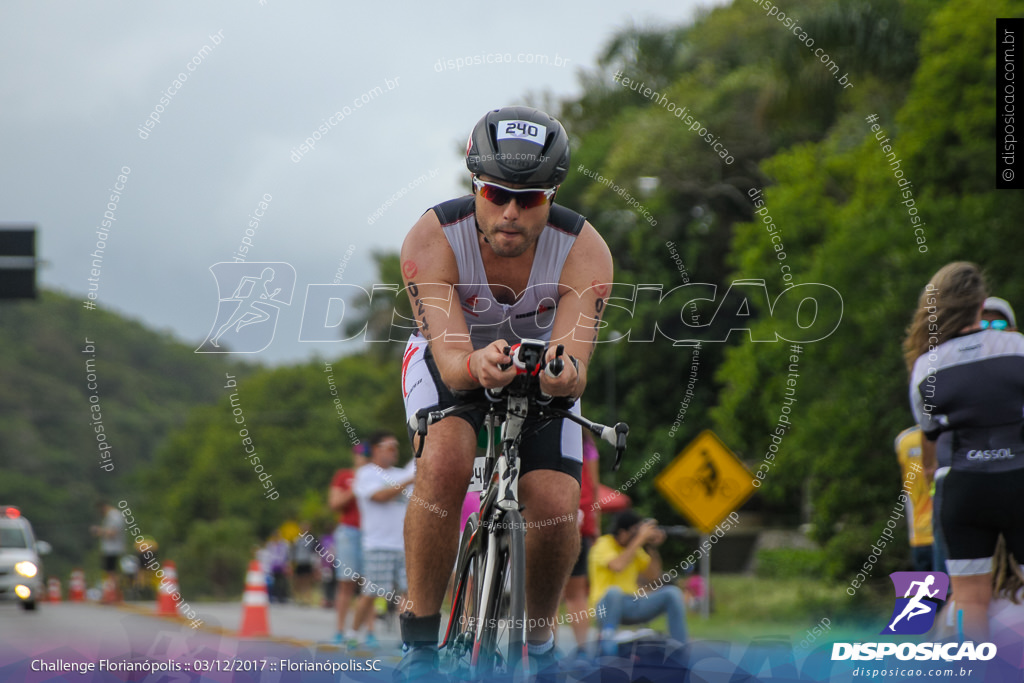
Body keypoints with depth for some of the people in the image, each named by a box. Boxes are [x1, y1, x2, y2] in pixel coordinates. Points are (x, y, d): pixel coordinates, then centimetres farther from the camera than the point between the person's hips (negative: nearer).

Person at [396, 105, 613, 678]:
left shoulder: (585, 251, -30)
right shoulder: (432, 239, -32)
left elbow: (576, 365, -39)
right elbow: (450, 358, -40)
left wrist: (563, 373, -63)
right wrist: (478, 365, -64)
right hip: (453, 359, -1)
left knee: (556, 507, -20)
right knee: (444, 463, -33)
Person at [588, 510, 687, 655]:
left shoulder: (633, 546, 15)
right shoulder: (604, 545, -7)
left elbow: (653, 575, 14)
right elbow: (617, 566, -28)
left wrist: (653, 547, 2)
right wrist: (640, 539, -23)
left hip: (633, 607, 7)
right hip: (606, 605, -7)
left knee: (672, 593, -13)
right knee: (614, 591, -41)